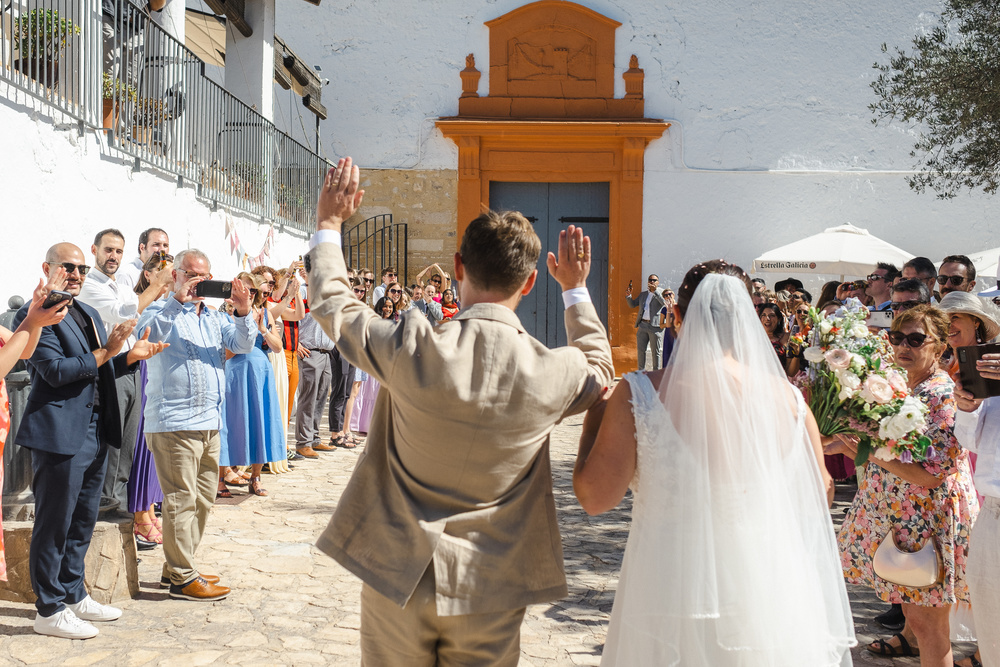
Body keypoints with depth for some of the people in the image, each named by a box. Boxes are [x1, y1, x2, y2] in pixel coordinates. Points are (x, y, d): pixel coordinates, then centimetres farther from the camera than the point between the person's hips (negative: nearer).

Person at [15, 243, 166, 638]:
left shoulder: (88, 314, 17)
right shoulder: (34, 314, -10)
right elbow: (56, 370, -19)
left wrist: (131, 356, 5)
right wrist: (105, 352, -20)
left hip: (95, 433, 9)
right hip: (60, 435, -9)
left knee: (82, 524, 17)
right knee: (54, 525, 1)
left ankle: (74, 596, 30)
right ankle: (49, 610, 11)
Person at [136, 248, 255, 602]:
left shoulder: (213, 316, 17)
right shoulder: (164, 311, -2)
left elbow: (242, 344, 5)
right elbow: (146, 330, -24)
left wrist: (243, 311, -12)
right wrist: (178, 299, -30)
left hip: (210, 422, 8)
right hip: (174, 422, -8)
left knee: (203, 499, 15)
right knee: (181, 500, -5)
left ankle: (177, 566, 27)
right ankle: (182, 578, 3)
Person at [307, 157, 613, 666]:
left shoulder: (411, 350, -19)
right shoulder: (556, 375, -14)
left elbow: (331, 304, 1)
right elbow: (600, 370, 12)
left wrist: (329, 225, 15)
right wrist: (576, 288, 22)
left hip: (397, 579, 0)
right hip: (489, 590, 1)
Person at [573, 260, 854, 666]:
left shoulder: (640, 395, -16)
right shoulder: (787, 398, -7)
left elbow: (594, 497, -12)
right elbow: (821, 495, 5)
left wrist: (594, 418, 3)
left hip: (672, 602, -2)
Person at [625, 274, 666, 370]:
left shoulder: (660, 293, 2)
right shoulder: (643, 294, 18)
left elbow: (665, 303, -18)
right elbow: (632, 305, 20)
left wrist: (655, 291, -22)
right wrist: (628, 296, 2)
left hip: (654, 326, -5)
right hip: (642, 325, 5)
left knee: (655, 352, 2)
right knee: (640, 350, 6)